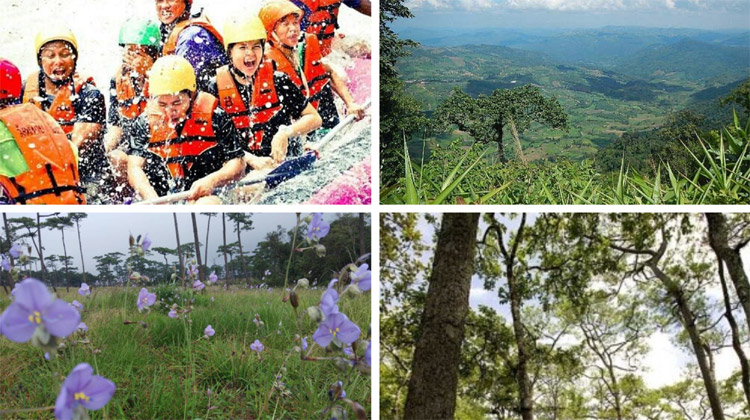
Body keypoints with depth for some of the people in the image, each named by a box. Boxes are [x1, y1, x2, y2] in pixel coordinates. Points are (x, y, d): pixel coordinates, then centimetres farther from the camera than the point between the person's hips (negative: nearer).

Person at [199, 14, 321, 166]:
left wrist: (285, 133, -11)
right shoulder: (214, 88, 1)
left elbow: (314, 118, 5)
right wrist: (249, 159, -13)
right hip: (243, 171, -1)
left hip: (287, 162, 1)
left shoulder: (277, 80, 2)